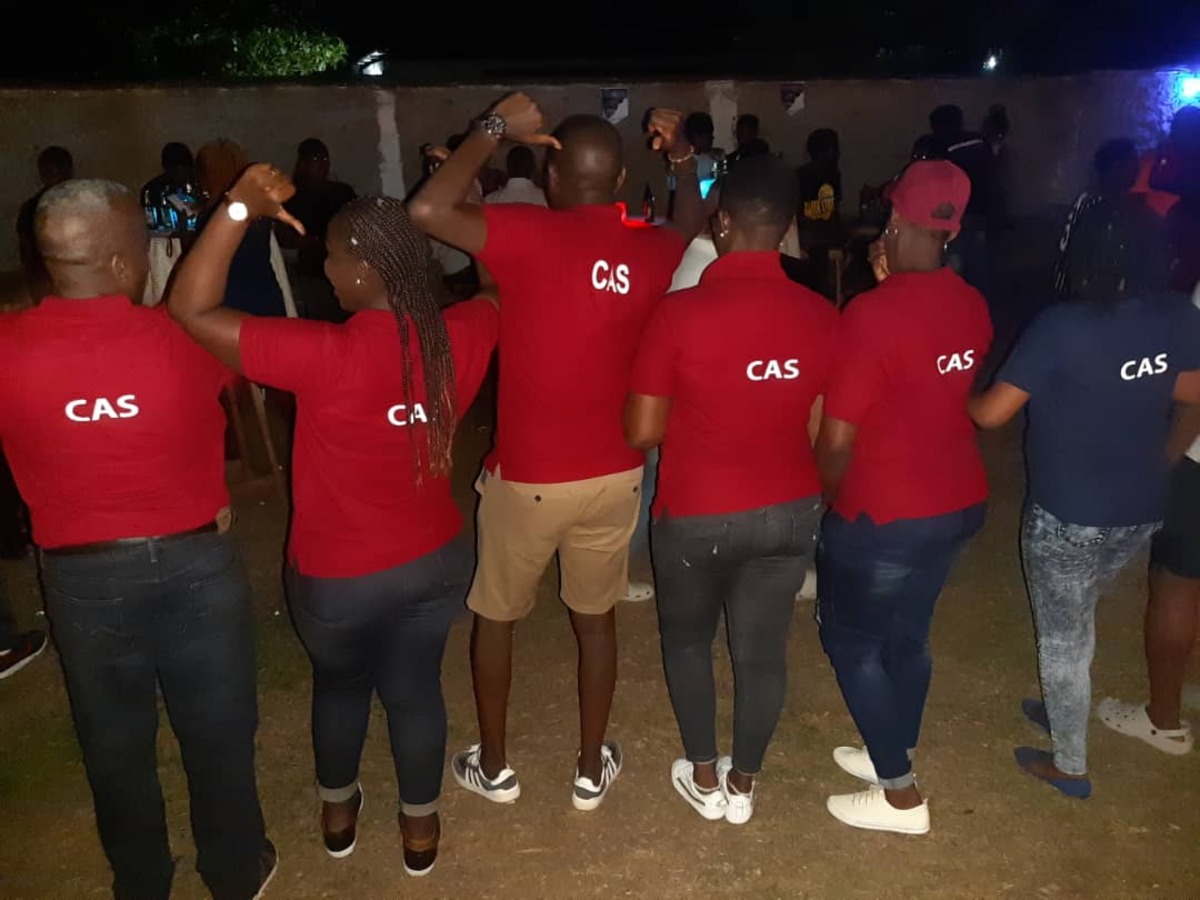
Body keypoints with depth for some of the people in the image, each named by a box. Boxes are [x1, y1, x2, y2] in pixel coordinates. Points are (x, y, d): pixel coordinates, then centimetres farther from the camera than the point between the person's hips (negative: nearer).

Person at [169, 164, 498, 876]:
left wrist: (240, 208, -23)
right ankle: (421, 825, 40)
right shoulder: (461, 337, -13)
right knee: (416, 688, 21)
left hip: (339, 575, -3)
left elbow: (192, 310, -26)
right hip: (436, 560, 3)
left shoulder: (326, 355, -29)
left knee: (341, 685, 25)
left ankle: (338, 812, 48)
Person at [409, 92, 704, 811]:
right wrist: (684, 158, 21)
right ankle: (593, 768, 32)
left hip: (526, 476, -3)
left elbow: (426, 211, -24)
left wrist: (495, 129, -15)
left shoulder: (529, 233, -17)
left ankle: (493, 766, 33)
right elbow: (692, 229, 23)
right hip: (614, 475, 4)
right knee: (597, 616, 19)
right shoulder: (652, 249, -1)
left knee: (497, 615, 18)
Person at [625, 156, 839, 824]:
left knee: (688, 638, 22)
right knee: (764, 650, 17)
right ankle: (744, 783, 36)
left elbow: (643, 432, -14)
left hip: (698, 514, -3)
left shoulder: (681, 312, -19)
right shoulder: (821, 316, -7)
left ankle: (705, 777, 34)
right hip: (791, 511, 3)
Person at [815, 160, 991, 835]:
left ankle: (901, 795, 20)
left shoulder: (873, 312, -23)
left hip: (883, 514, -7)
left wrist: (825, 496, -1)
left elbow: (838, 439, -22)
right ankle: (895, 753, 41)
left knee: (853, 640, 12)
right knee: (907, 633, 23)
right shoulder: (973, 306, 0)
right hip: (960, 502, 8)